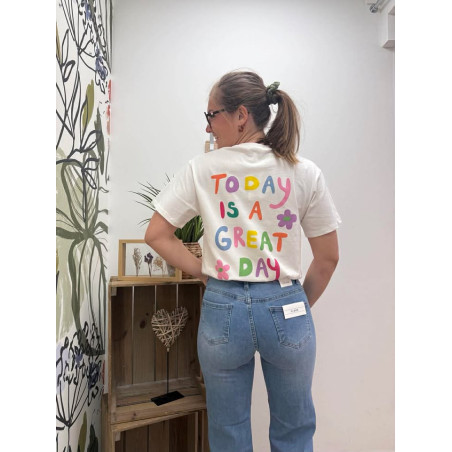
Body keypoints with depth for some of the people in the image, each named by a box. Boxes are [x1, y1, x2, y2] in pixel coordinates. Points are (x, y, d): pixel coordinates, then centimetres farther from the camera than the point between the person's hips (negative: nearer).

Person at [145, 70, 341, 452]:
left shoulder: (202, 169, -6)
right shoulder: (305, 173, -4)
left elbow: (156, 236, -2)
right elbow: (328, 257, 0)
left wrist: (207, 274, 4)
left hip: (222, 308, 0)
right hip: (286, 309, 1)